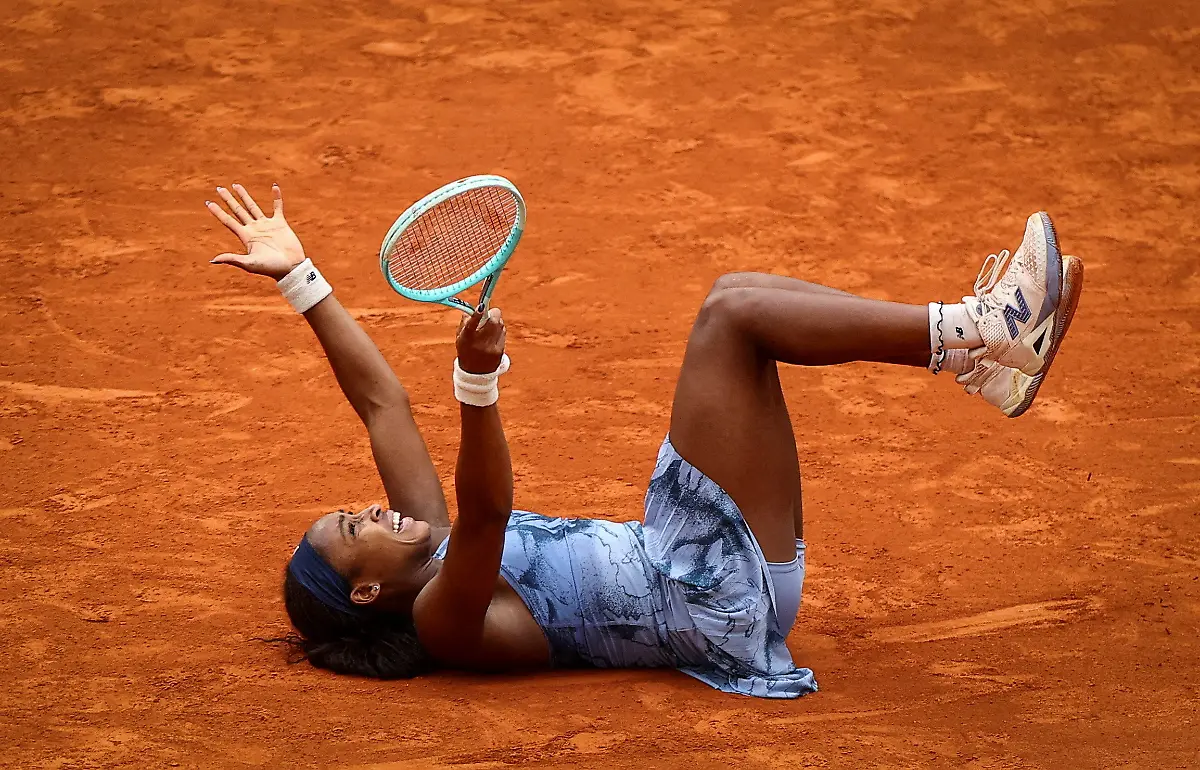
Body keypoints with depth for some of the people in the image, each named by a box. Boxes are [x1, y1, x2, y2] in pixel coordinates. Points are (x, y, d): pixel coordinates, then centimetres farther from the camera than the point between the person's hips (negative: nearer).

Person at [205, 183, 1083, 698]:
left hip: (715, 574, 10)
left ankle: (981, 354, -6)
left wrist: (299, 276, 10)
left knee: (741, 298, 1)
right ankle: (969, 332, -20)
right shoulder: (441, 617, -11)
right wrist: (478, 380, -48)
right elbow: (485, 508, -33)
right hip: (712, 597, -10)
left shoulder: (429, 556, 14)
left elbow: (382, 399, 13)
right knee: (733, 312, -19)